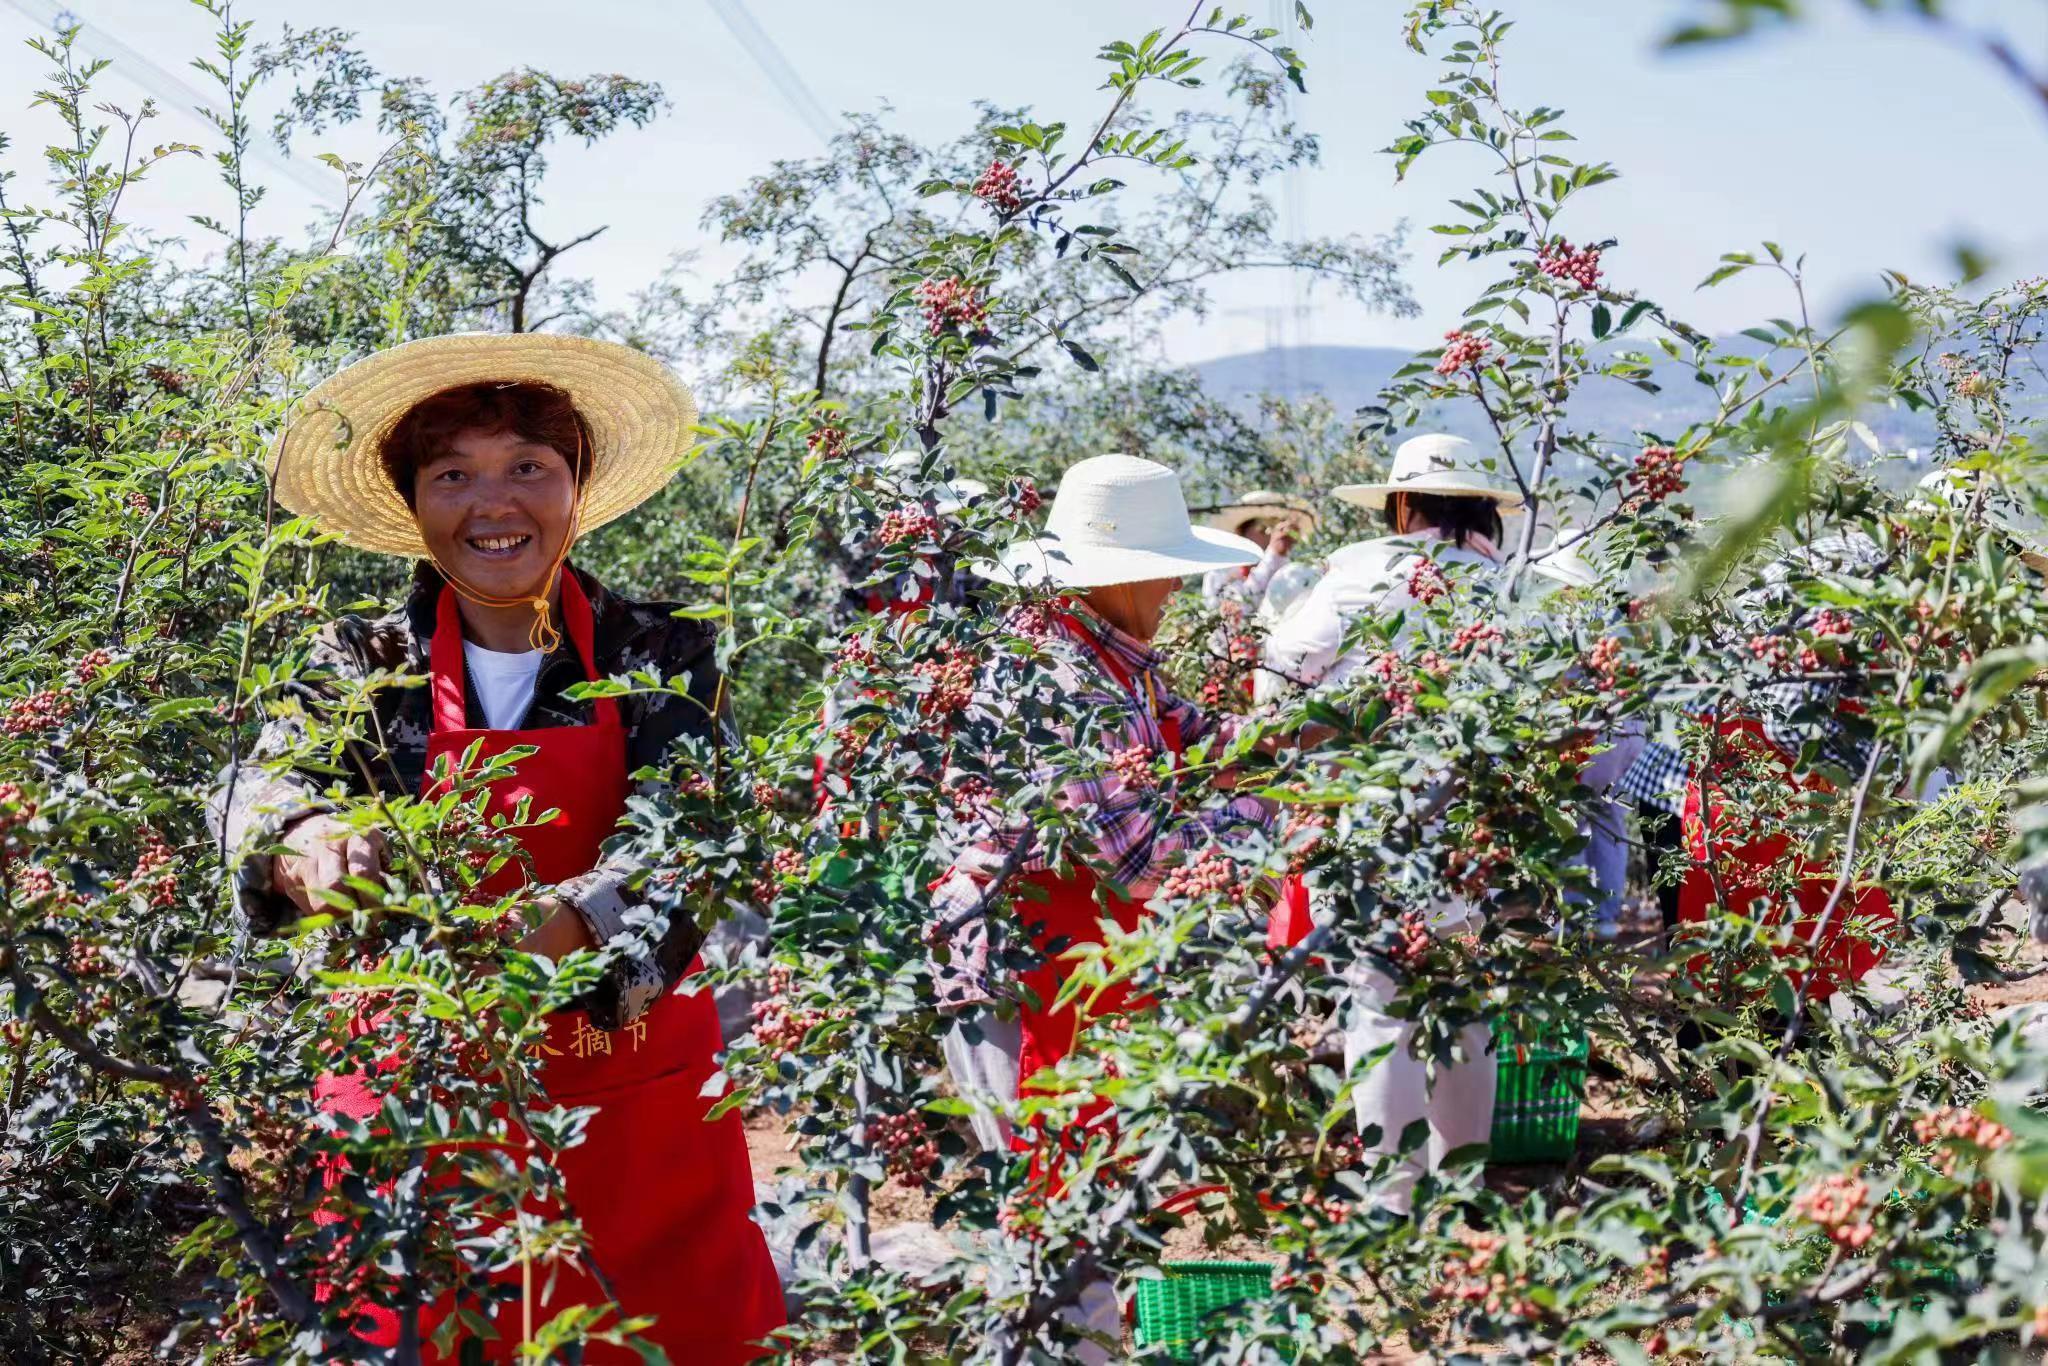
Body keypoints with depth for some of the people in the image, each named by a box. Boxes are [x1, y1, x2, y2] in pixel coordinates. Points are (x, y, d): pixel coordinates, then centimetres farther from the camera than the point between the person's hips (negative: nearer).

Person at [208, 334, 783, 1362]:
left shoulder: (657, 654, -3)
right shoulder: (367, 661, 0)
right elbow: (267, 779, -17)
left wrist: (562, 925, -38)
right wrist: (307, 839, -42)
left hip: (636, 1102, 0)